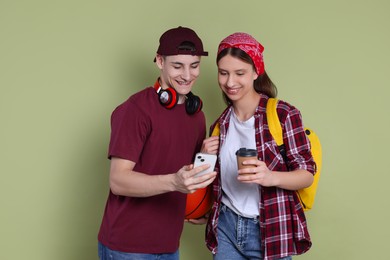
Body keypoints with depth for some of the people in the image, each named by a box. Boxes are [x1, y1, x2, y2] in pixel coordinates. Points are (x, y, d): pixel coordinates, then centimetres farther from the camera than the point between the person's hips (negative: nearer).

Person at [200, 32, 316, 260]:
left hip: (271, 231, -4)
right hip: (226, 226, 5)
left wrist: (272, 177, -30)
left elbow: (307, 174, -12)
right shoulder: (221, 123, 5)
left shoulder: (283, 114, -13)